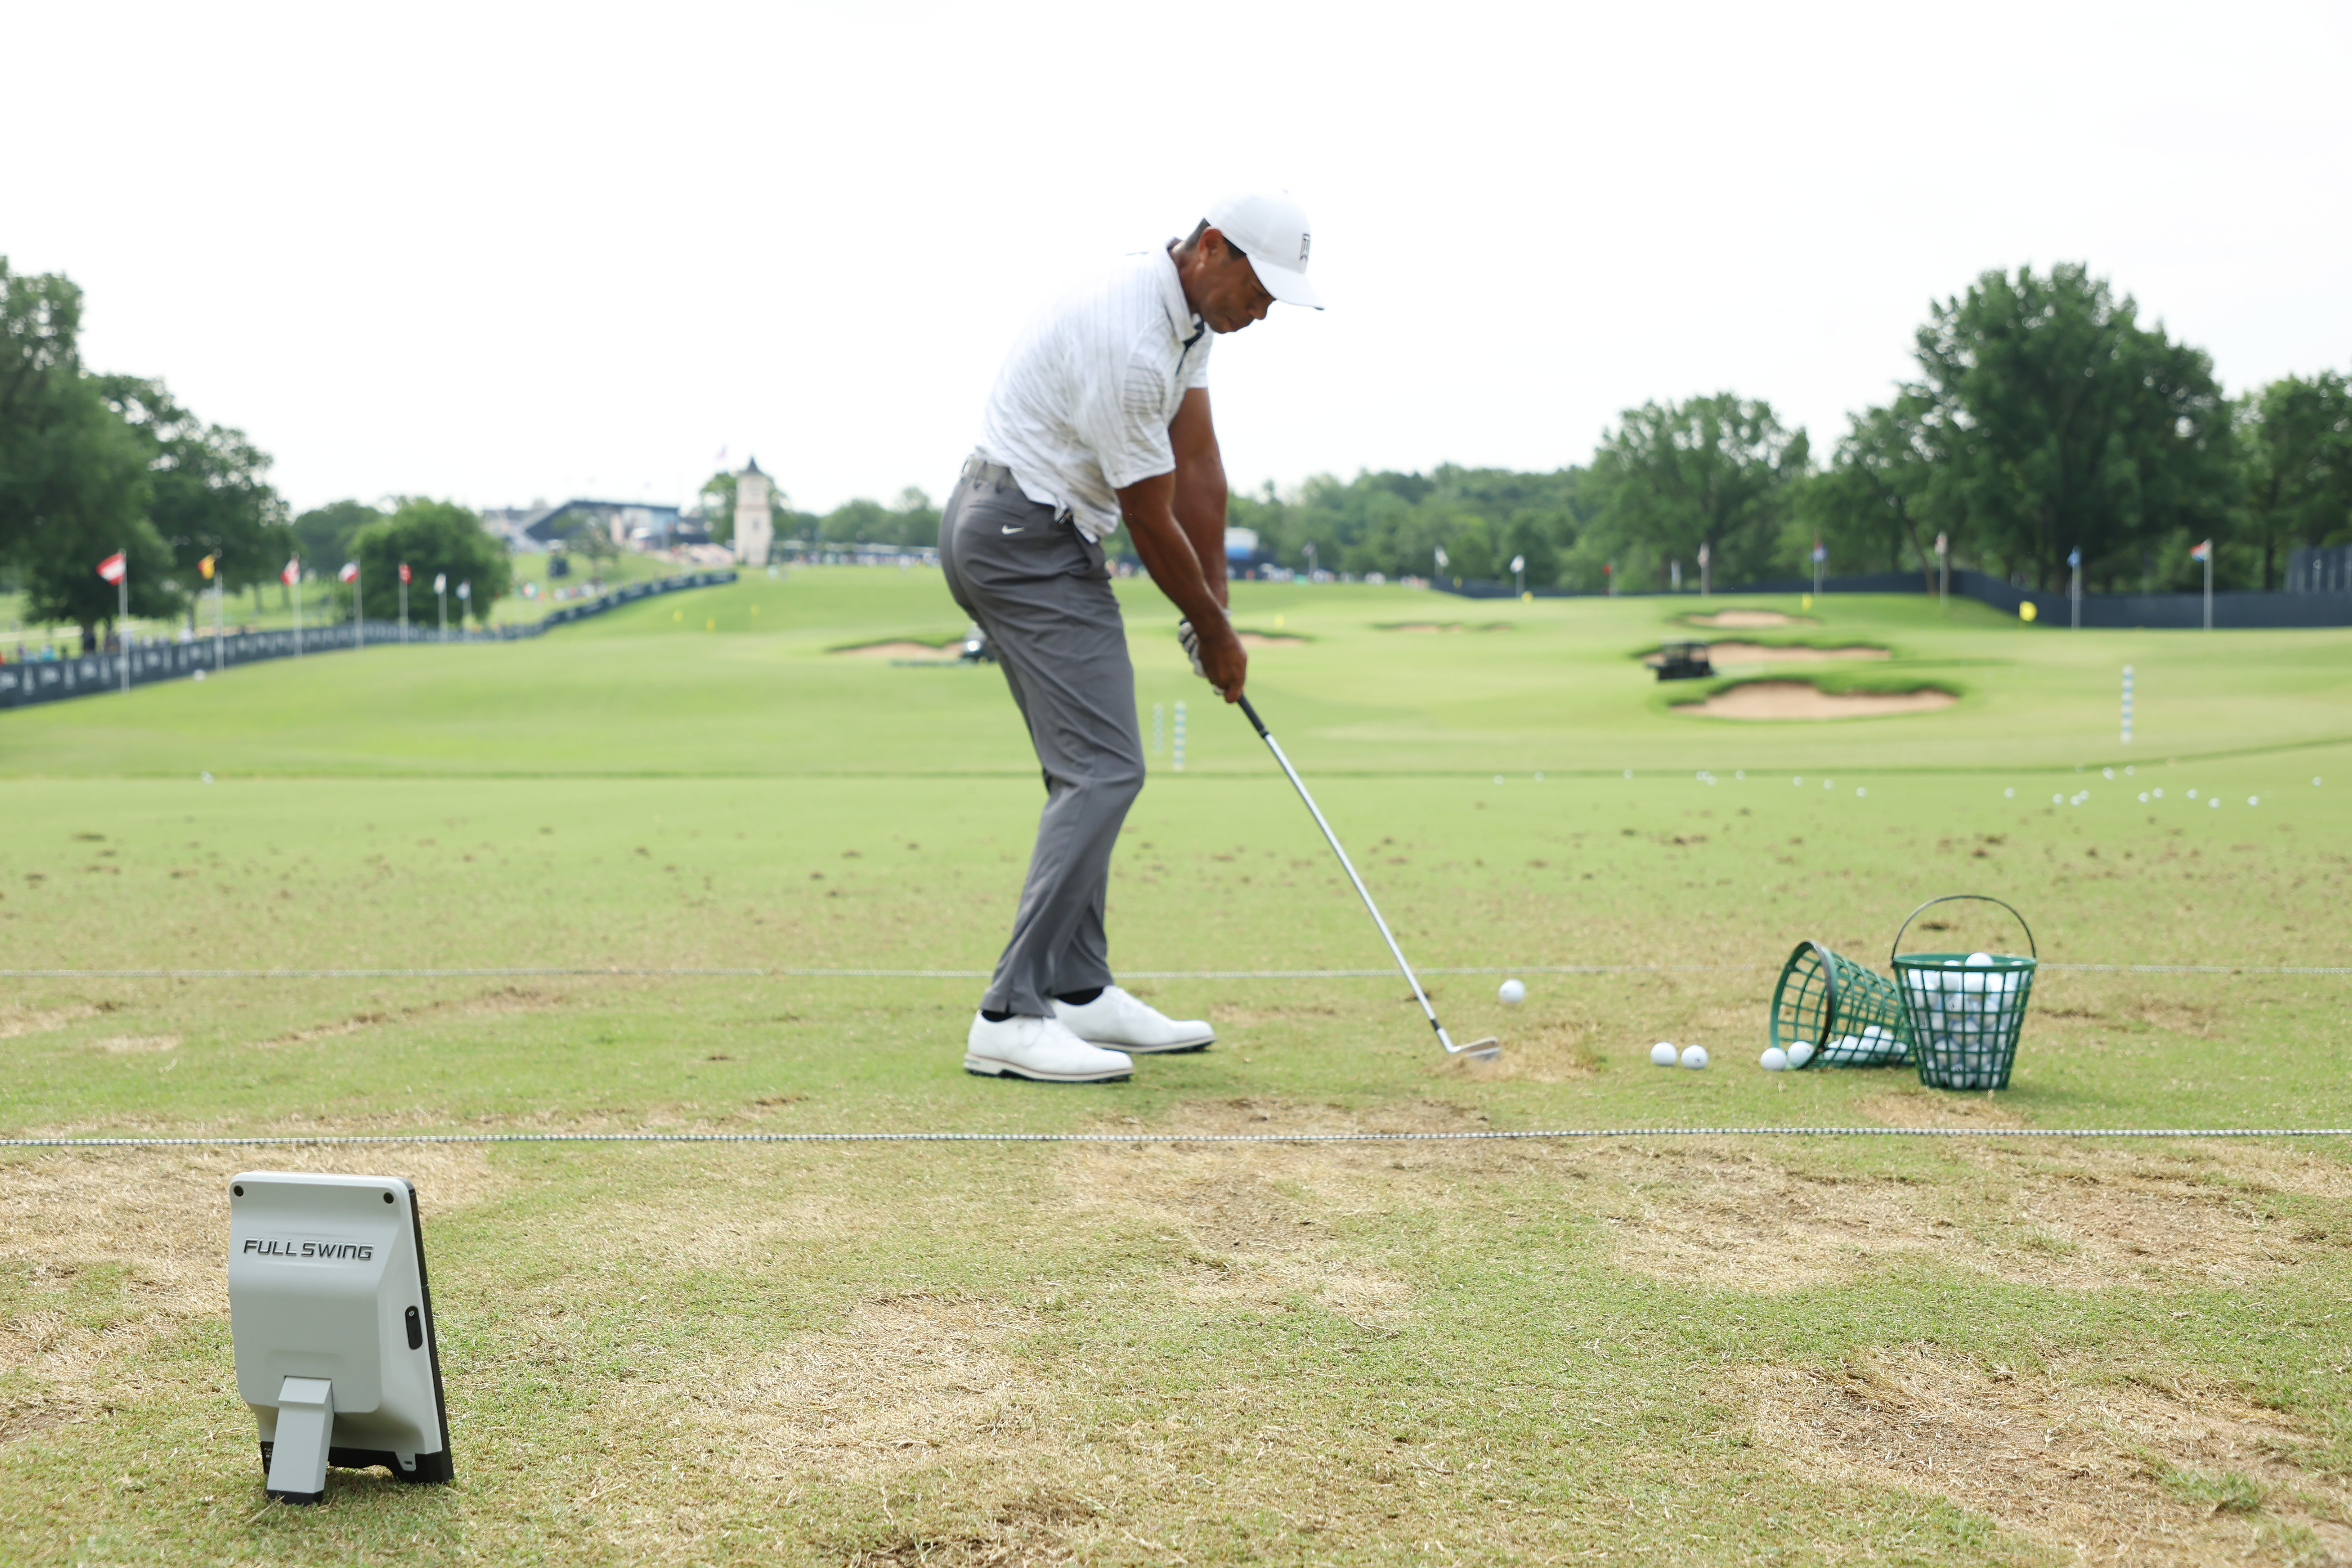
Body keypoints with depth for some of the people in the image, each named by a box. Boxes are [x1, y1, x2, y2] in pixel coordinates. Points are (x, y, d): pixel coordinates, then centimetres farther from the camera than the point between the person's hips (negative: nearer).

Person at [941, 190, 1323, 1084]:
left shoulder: (1189, 311, 6)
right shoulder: (1129, 341, -25)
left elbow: (1198, 463, 8)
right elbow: (1152, 523, -16)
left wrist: (1213, 608, 5)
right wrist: (1214, 634, -3)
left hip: (1035, 540, 11)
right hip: (1027, 541, -11)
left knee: (1092, 770, 13)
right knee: (1104, 769, -15)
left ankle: (1079, 994, 19)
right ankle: (1011, 1018, -18)